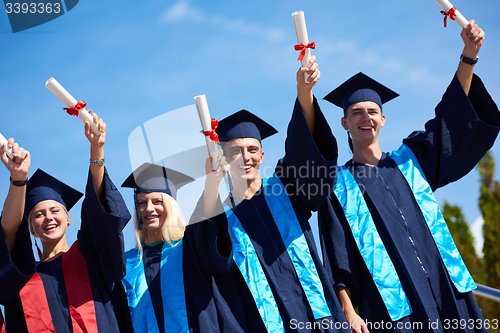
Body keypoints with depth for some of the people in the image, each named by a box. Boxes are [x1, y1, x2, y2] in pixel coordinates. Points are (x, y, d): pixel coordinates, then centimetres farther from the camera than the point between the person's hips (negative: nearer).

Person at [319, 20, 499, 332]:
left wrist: (469, 54, 1)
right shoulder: (338, 185, 6)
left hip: (446, 292, 4)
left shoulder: (408, 160, 16)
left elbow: (452, 115, 11)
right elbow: (338, 259, 0)